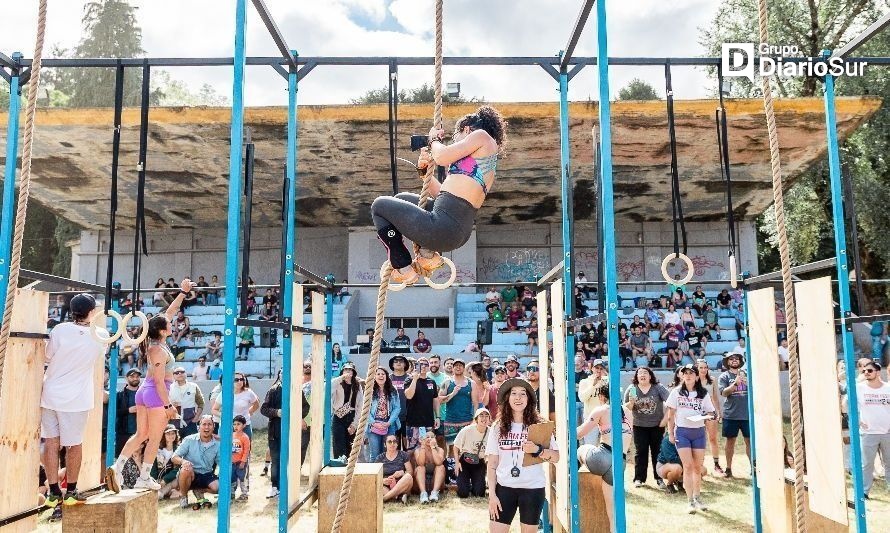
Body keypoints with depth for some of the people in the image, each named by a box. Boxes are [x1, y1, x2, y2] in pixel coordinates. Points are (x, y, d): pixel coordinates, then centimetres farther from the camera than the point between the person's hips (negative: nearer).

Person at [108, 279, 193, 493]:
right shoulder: (160, 351, -20)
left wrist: (183, 292, 14)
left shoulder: (155, 342, 4)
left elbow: (169, 313, 13)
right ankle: (144, 478, 10)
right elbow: (160, 381, -20)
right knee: (155, 439, 3)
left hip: (144, 391, 9)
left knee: (141, 435, 16)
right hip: (157, 394, -9)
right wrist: (168, 405, -17)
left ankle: (117, 467, 8)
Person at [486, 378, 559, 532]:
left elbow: (556, 457, -4)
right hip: (504, 487, 1)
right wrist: (492, 494, -2)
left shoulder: (539, 425, -2)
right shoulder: (498, 427, 1)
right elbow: (491, 465, 3)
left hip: (532, 488, 0)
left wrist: (537, 450, -21)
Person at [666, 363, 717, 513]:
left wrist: (705, 416, -16)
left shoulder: (703, 394, 3)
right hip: (682, 432, -2)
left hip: (698, 432, 2)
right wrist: (670, 433, -1)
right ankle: (691, 501, 1)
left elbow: (710, 412, 7)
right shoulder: (676, 392, 0)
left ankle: (697, 498, 26)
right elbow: (671, 415, 2)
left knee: (698, 466, 9)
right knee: (688, 466, -5)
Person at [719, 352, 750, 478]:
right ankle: (728, 468, 14)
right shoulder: (724, 376, 3)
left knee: (750, 440, 2)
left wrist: (748, 383, -12)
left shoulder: (746, 374, 10)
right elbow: (724, 392, -8)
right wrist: (735, 383, -19)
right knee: (730, 440, 6)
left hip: (747, 414, 2)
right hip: (731, 414, -1)